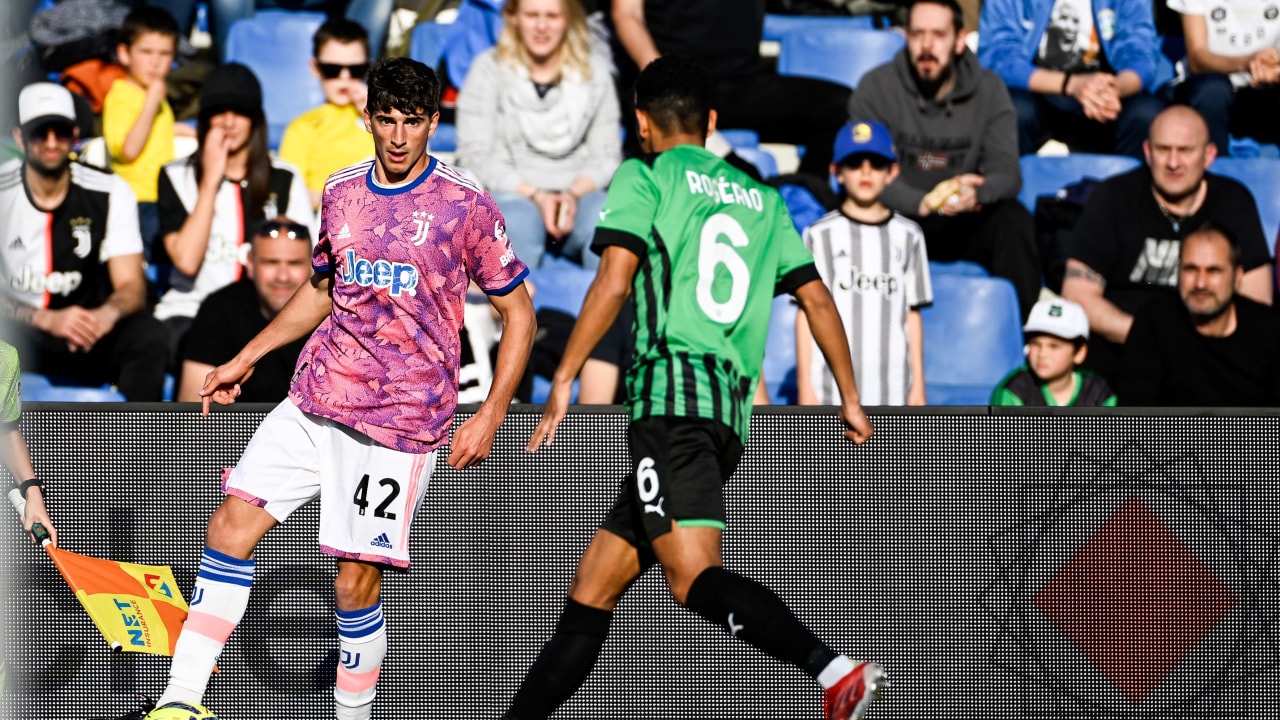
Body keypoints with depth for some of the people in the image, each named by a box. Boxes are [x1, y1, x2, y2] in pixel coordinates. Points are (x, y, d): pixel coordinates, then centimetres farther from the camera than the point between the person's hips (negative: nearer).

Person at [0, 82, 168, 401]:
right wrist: (47, 320, -29)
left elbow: (131, 287, -4)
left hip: (85, 337, 2)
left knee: (149, 336, -28)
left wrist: (109, 313, -29)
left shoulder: (110, 192, -1)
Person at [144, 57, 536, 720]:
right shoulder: (341, 193, 10)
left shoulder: (465, 206, -5)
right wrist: (246, 359, 25)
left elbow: (517, 311, 0)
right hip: (315, 397, 5)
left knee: (356, 581, -7)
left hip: (401, 418, -5)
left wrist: (490, 416, -7)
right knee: (233, 522, -6)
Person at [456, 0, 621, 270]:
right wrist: (536, 195, -13)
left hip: (579, 193, 1)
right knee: (519, 221, -37)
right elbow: (474, 154, -2)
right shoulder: (490, 69, 4)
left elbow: (607, 156, 8)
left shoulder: (595, 69, 10)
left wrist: (573, 194, -13)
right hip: (511, 191, -1)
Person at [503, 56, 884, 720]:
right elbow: (817, 298, 19)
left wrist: (563, 380, -6)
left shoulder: (644, 178, 5)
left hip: (670, 396, -8)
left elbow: (614, 282, -8)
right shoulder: (761, 199, 22)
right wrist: (849, 400, 24)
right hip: (729, 412, 8)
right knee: (593, 585, 12)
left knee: (693, 576, -21)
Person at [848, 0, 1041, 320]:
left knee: (1014, 221, -28)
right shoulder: (876, 87, -6)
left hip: (964, 225, 2)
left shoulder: (989, 90, -1)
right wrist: (923, 203, -33)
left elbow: (1007, 172, -8)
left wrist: (976, 193, -34)